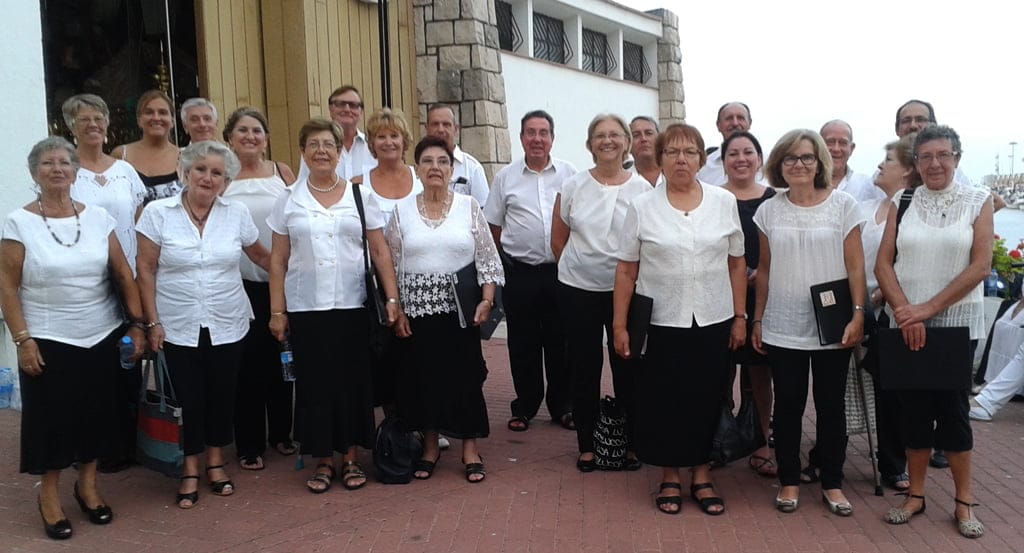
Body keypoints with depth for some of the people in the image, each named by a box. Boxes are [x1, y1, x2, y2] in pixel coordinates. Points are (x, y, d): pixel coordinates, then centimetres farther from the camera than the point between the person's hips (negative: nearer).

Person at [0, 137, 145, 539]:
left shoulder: (98, 217, 2)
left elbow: (124, 275, 4)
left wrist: (136, 324, 1)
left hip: (102, 337, 3)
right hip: (48, 341, -3)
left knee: (97, 412, 11)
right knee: (51, 415, 6)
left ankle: (88, 484, 30)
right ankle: (49, 493, 25)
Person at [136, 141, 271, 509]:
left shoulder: (237, 214, -1)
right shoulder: (157, 213, -6)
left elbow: (260, 256, 11)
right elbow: (146, 271, -3)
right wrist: (153, 322, -5)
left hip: (227, 324, 2)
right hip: (179, 326, -2)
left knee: (222, 394, 11)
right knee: (189, 398, 5)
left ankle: (216, 461, 31)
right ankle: (190, 469, 24)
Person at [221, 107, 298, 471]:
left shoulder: (282, 172, 5)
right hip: (240, 284, -2)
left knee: (281, 358, 11)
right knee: (248, 362, 3)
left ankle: (281, 432, 27)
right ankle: (249, 445, 15)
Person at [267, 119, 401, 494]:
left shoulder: (361, 196, 4)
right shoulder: (288, 201, 5)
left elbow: (380, 252, 3)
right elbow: (278, 261, 5)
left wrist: (392, 298, -5)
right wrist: (277, 312, -1)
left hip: (351, 306, 0)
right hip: (305, 307, 0)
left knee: (352, 381, 5)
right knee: (314, 384, 5)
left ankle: (350, 458, 19)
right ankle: (323, 460, 19)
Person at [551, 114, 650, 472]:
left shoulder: (643, 189, -1)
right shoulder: (572, 186, 0)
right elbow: (558, 240, 8)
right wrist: (576, 268, 8)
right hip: (578, 291, 1)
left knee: (627, 369, 5)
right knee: (584, 369, 8)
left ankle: (631, 444, 21)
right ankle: (586, 446, 21)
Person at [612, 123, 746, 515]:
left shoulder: (725, 201, 3)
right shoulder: (641, 207, -1)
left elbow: (736, 264, 6)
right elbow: (626, 271, 0)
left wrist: (740, 317, 3)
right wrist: (620, 325, -3)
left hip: (713, 322, 1)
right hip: (661, 323, -1)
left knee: (706, 400, 9)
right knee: (663, 402, 6)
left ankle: (701, 475, 26)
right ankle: (670, 477, 24)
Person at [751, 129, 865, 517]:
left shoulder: (843, 205, -2)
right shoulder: (769, 211, 4)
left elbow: (855, 266, -2)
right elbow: (764, 269, 9)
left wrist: (858, 315, -10)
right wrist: (757, 319, 8)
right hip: (783, 327, 1)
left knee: (831, 405, 8)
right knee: (788, 405, 7)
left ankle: (832, 482, 23)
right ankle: (789, 481, 22)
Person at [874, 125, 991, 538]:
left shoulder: (978, 200, -1)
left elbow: (981, 265, -9)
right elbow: (883, 264, 0)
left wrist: (929, 308, -16)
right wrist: (905, 312, -13)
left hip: (957, 324, -2)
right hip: (906, 325, 2)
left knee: (953, 408, 4)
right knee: (915, 408, 7)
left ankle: (963, 501, 19)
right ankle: (915, 494, 21)